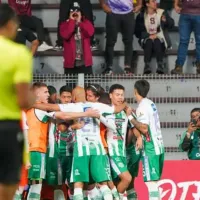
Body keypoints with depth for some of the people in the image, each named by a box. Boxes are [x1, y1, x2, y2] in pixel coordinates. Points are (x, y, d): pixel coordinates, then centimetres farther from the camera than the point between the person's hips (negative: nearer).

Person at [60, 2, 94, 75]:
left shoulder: (86, 22, 8)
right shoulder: (64, 24, 4)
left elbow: (90, 32, -12)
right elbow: (65, 35, -16)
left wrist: (79, 22, -10)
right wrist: (72, 21, -11)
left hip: (85, 62, 1)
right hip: (70, 62, -1)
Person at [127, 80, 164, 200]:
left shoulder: (142, 106, -12)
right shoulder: (151, 104, 15)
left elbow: (144, 128, -19)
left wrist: (130, 117, -11)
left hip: (150, 149, -9)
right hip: (158, 146, 9)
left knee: (151, 182, -10)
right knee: (154, 181, 13)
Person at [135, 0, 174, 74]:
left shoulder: (162, 13, 5)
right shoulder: (141, 16, 4)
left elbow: (171, 24, -4)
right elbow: (138, 32, 0)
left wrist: (165, 20, -27)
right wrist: (149, 36, -16)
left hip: (160, 38, 0)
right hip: (147, 38, 0)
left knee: (157, 42, -34)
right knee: (149, 42, -34)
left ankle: (160, 65, -35)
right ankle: (147, 66, -36)